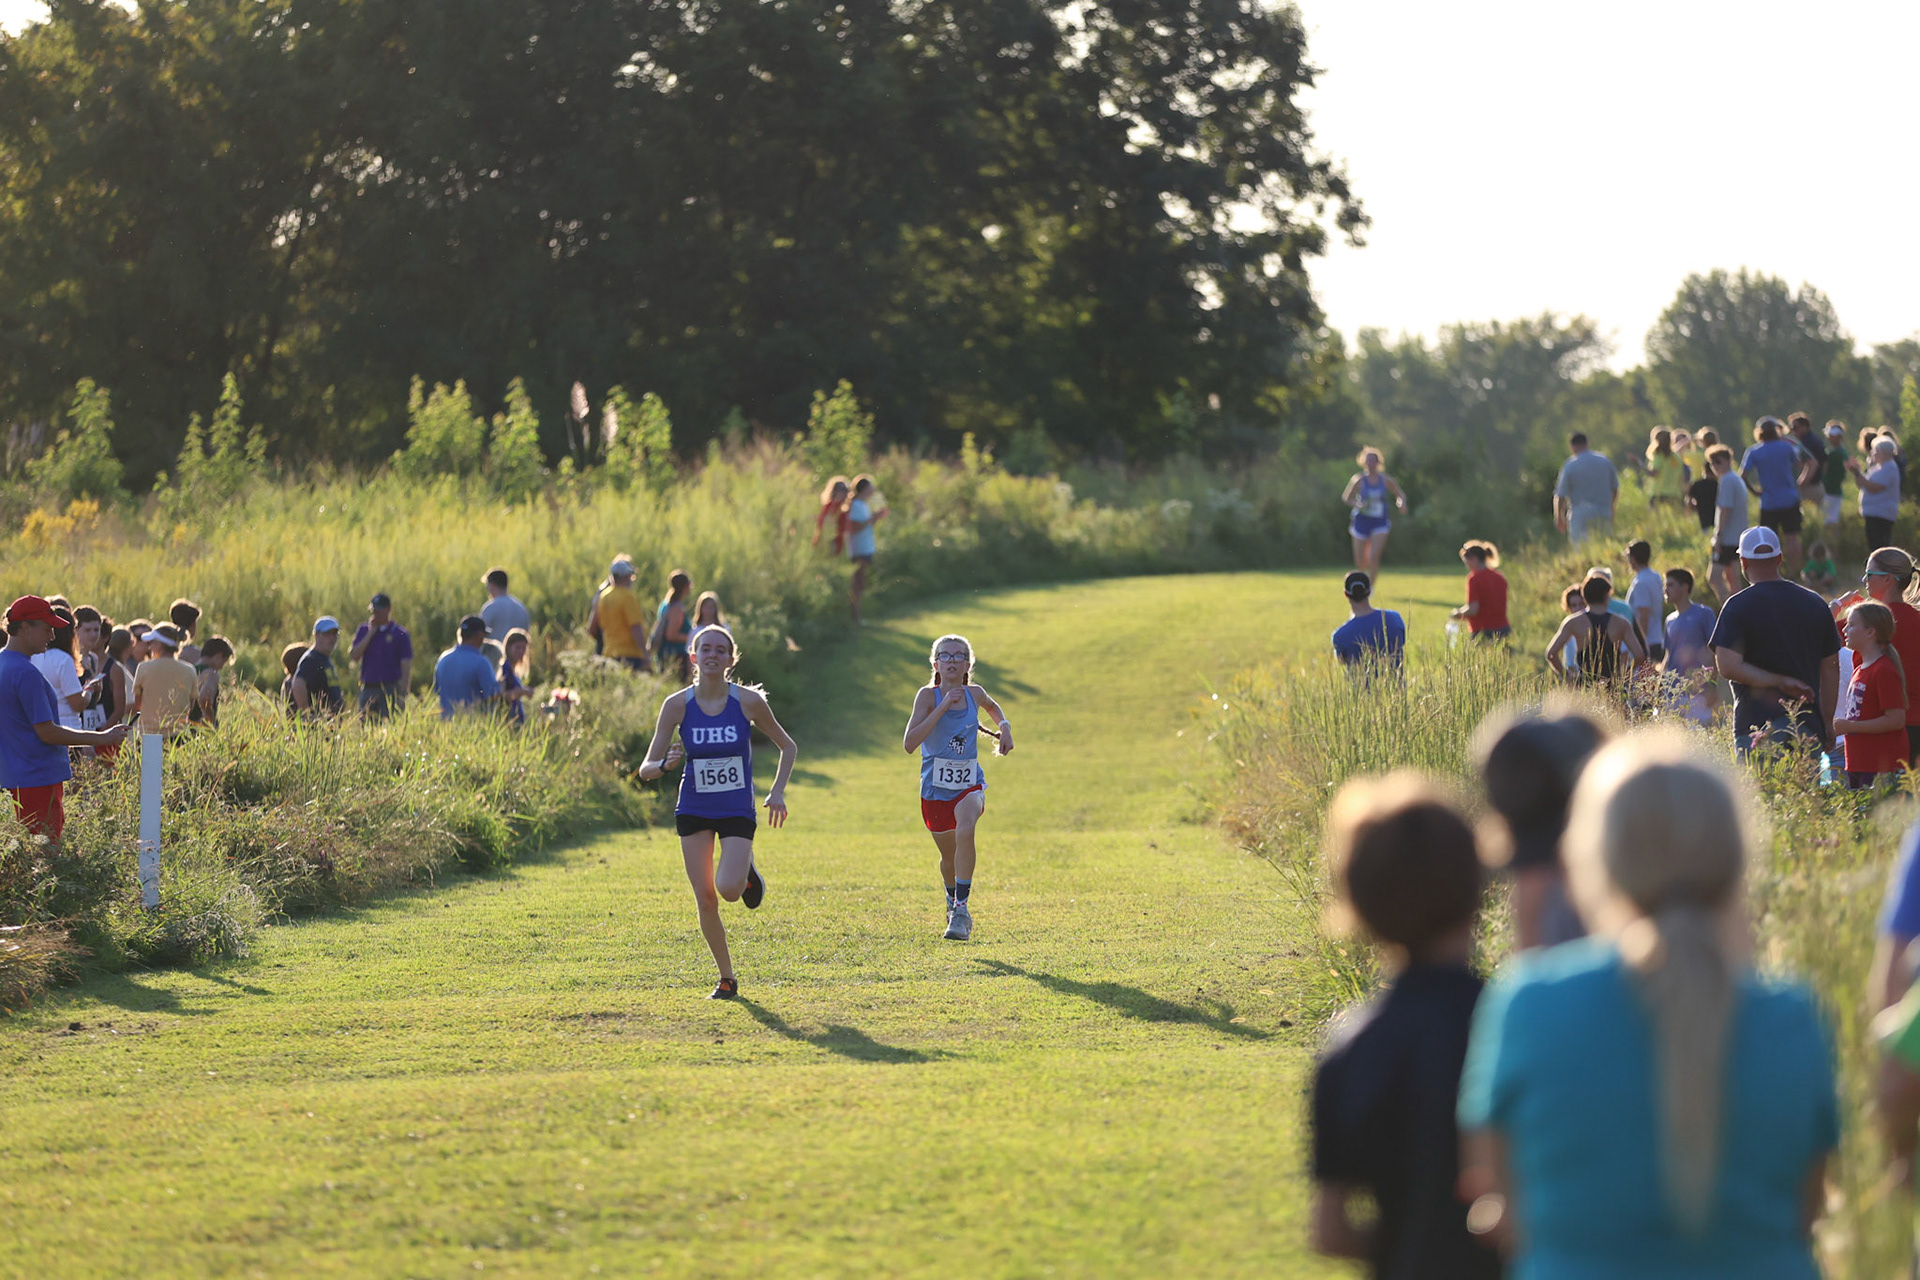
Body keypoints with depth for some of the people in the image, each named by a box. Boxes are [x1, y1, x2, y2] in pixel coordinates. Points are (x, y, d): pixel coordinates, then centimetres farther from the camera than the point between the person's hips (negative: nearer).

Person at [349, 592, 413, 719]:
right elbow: (353, 656, -1)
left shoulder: (400, 634, 1)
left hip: (391, 689, -4)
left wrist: (402, 696, -10)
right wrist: (370, 633, -5)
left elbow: (406, 668, -1)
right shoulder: (364, 630, 12)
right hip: (368, 689, 4)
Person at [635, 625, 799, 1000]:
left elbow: (788, 747, 5)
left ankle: (747, 873, 16)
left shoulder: (748, 701, -10)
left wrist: (777, 792, -8)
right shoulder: (677, 705, -9)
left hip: (737, 812, -1)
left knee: (728, 888, -22)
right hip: (694, 812, 1)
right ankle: (727, 978, 16)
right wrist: (666, 763, -30)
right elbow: (646, 769, -7)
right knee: (705, 899, -2)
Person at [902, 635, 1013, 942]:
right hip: (935, 789, -1)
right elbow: (909, 744, -26)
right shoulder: (928, 696, -13)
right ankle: (952, 898, 50)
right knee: (949, 856, 14)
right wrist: (943, 707, -28)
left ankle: (962, 909, -27)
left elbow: (992, 706, 26)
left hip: (970, 785, 1)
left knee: (966, 830, -31)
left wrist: (1004, 727, 6)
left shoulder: (974, 694, -1)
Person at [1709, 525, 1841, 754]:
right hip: (1808, 725, 4)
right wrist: (1827, 725, 20)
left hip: (1756, 723, -4)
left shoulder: (1738, 606, -2)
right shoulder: (1815, 604, 11)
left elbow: (1728, 666, -13)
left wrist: (1780, 682, -7)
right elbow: (1831, 669, 14)